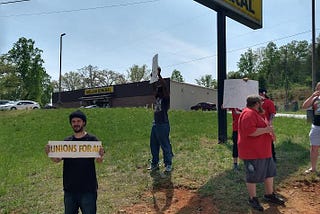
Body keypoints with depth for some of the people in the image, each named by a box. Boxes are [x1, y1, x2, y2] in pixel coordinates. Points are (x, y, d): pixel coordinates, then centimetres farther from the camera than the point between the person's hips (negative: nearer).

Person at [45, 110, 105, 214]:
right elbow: (56, 159, -1)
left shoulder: (92, 139, -6)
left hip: (88, 188, -3)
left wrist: (100, 156, -36)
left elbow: (99, 160, -14)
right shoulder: (66, 141, 5)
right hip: (70, 188, 4)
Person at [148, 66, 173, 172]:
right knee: (153, 145, 12)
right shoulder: (157, 98, 14)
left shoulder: (166, 98, -5)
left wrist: (159, 76, -18)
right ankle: (154, 163, 24)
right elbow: (155, 86, 13)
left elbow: (165, 87, -18)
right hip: (155, 124, 8)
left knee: (165, 146, 1)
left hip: (163, 125, -8)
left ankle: (168, 164, 12)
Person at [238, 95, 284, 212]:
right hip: (252, 153, -11)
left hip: (263, 151, 11)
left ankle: (269, 195, 34)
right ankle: (252, 199, 19)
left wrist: (269, 131, 13)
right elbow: (250, 131, -31)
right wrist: (267, 129, -21)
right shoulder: (248, 114, -20)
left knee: (269, 172, 19)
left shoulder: (255, 113, 17)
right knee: (253, 176, 3)